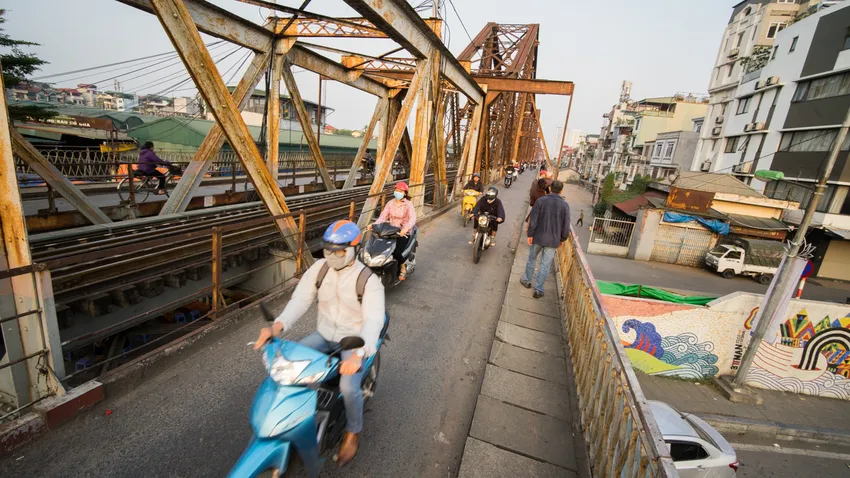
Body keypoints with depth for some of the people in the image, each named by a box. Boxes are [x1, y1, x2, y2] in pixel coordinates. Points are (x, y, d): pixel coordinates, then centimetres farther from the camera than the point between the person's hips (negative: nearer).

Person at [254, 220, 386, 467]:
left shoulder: (369, 280, -22)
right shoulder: (319, 268, -7)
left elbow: (374, 319, -32)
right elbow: (300, 300, -14)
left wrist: (359, 354, -48)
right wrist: (277, 326, -32)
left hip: (354, 340, -5)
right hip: (323, 334, 5)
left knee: (349, 387, -24)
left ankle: (353, 432, 9)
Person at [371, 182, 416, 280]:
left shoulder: (408, 204, -7)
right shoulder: (390, 203, 7)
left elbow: (412, 219, -23)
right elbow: (383, 216, -1)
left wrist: (406, 228, -43)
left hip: (404, 233, -4)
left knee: (396, 252, -25)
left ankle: (403, 268, 6)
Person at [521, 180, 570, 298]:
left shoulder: (541, 201, -8)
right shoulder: (565, 205, -5)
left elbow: (533, 220, -10)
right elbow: (566, 225, -2)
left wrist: (530, 235, -3)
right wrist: (562, 239, 10)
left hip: (538, 237, 0)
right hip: (553, 240, 0)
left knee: (532, 259, 20)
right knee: (545, 265, 6)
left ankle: (527, 280, 34)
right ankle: (538, 290, 12)